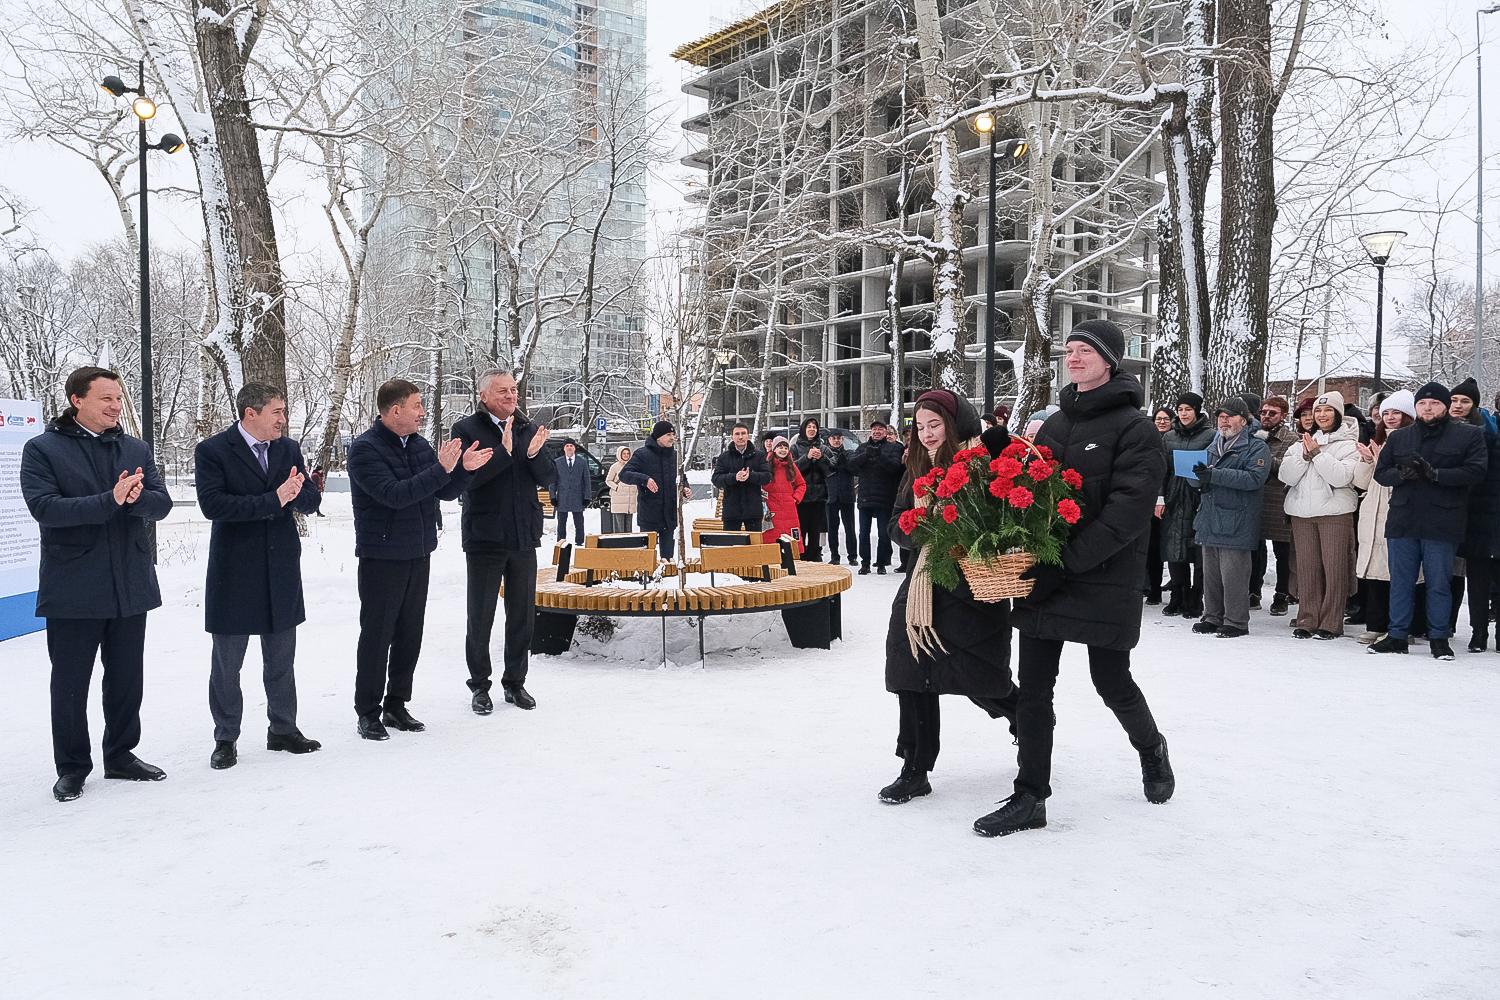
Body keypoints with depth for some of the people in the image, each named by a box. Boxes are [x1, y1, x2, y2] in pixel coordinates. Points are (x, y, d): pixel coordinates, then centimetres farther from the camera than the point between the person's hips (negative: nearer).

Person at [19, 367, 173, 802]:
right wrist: (110, 500, -25)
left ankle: (121, 755, 28)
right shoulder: (42, 449, -4)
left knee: (127, 678, 13)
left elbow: (161, 502, 1)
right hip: (73, 590, -4)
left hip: (130, 586, 4)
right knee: (70, 683, 7)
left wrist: (135, 498, -21)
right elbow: (44, 506, -17)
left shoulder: (136, 449, 10)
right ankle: (72, 767, 21)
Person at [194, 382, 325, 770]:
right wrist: (273, 500, -24)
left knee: (281, 659, 15)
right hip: (234, 574, -4)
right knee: (226, 665, 7)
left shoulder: (289, 449, 7)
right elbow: (212, 504, -21)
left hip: (281, 572, 5)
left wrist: (295, 493, -19)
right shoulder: (212, 452, -9)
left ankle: (283, 730, 28)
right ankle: (225, 739, 21)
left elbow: (312, 501, 4)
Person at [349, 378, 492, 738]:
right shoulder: (365, 449, -12)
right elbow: (394, 494, -24)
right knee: (376, 636, 2)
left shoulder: (419, 445, 9)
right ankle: (368, 713, 14)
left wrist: (464, 468, -10)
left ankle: (396, 705, 25)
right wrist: (441, 469, -26)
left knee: (410, 635, 12)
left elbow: (446, 493, 9)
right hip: (381, 558, -6)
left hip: (418, 556, 7)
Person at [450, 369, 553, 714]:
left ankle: (515, 682, 24)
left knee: (523, 615, 11)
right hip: (484, 537, -4)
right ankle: (480, 685, 19)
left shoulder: (530, 429, 8)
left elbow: (549, 479, 2)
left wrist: (534, 454, -18)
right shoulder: (466, 429, -5)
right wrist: (504, 451, -26)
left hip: (524, 536, 4)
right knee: (480, 617, 5)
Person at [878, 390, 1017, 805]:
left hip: (974, 589, -5)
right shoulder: (918, 469, 11)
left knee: (983, 680, 4)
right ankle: (914, 771, 14)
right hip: (924, 586, 6)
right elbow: (897, 524, 9)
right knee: (913, 676, 3)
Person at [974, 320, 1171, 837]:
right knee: (1033, 687, 3)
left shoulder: (1134, 427, -8)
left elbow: (1130, 507, -18)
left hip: (1105, 580, -6)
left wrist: (1070, 556, -24)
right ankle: (1030, 799, 12)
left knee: (1113, 684, 9)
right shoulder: (1054, 425, 14)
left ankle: (1151, 749, 41)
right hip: (1044, 580, 6)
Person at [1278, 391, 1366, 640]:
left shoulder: (1348, 444, 2)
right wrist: (1305, 454, -10)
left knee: (1334, 567, -4)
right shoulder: (1303, 442, 14)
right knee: (1307, 567, 4)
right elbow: (1286, 476, 3)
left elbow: (1341, 477, -13)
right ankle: (1307, 620, 11)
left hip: (1335, 512, -4)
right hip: (1302, 512, 4)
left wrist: (1317, 453, -12)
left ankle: (1331, 623, 2)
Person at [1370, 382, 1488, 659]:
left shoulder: (1469, 435, 4)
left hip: (1442, 525, -3)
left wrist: (1435, 474, -19)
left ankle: (1438, 638, 15)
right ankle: (1397, 636, 15)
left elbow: (1476, 471, -7)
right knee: (1400, 581, 7)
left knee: (1438, 582, 4)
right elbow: (1380, 473, 11)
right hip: (1402, 522, 3)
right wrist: (1402, 474, -11)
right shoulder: (1398, 437, 14)